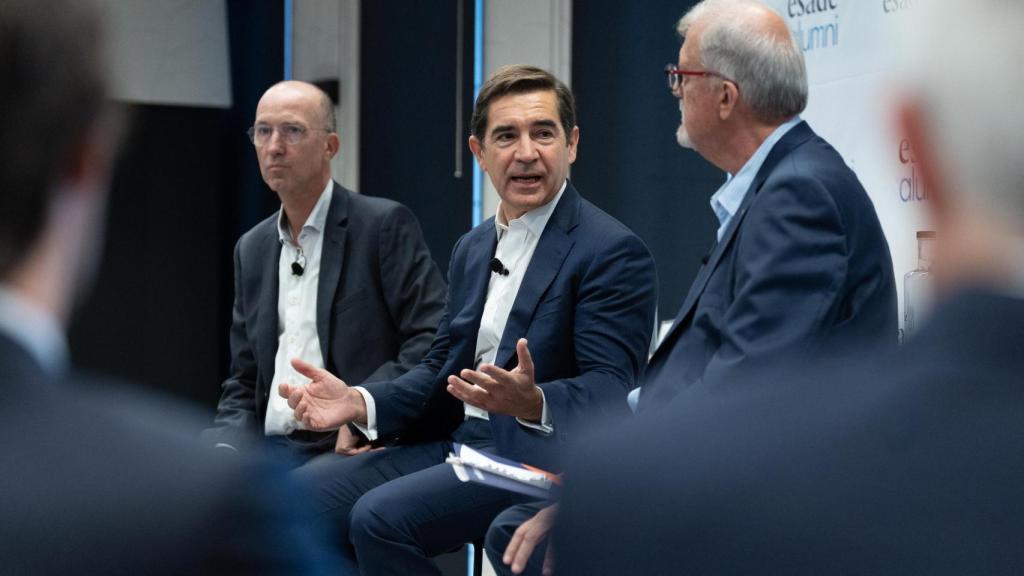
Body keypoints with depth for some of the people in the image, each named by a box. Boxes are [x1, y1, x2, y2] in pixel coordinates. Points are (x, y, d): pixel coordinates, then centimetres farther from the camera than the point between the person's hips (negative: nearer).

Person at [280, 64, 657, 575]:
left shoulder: (614, 252, -9)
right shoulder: (471, 249, 17)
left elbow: (610, 389, -16)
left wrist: (533, 403, -36)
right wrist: (359, 403, 0)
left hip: (535, 454, -8)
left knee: (381, 515, -26)